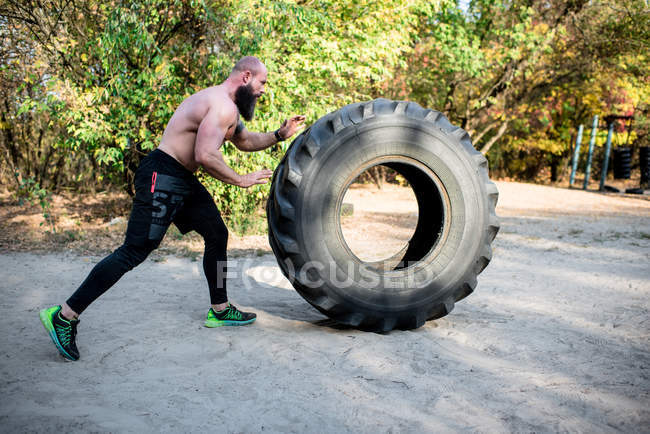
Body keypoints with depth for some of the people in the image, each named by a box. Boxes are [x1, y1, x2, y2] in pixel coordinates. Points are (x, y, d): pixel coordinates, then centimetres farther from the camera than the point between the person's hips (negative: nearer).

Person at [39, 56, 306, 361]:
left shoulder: (226, 106, 18)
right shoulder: (222, 106, -16)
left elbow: (245, 142, 32)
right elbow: (205, 157, -27)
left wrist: (280, 135, 21)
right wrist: (241, 181, -15)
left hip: (182, 180, 11)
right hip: (162, 177, -11)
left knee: (217, 235, 14)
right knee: (136, 250, -12)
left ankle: (220, 311, 25)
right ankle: (65, 315, -5)